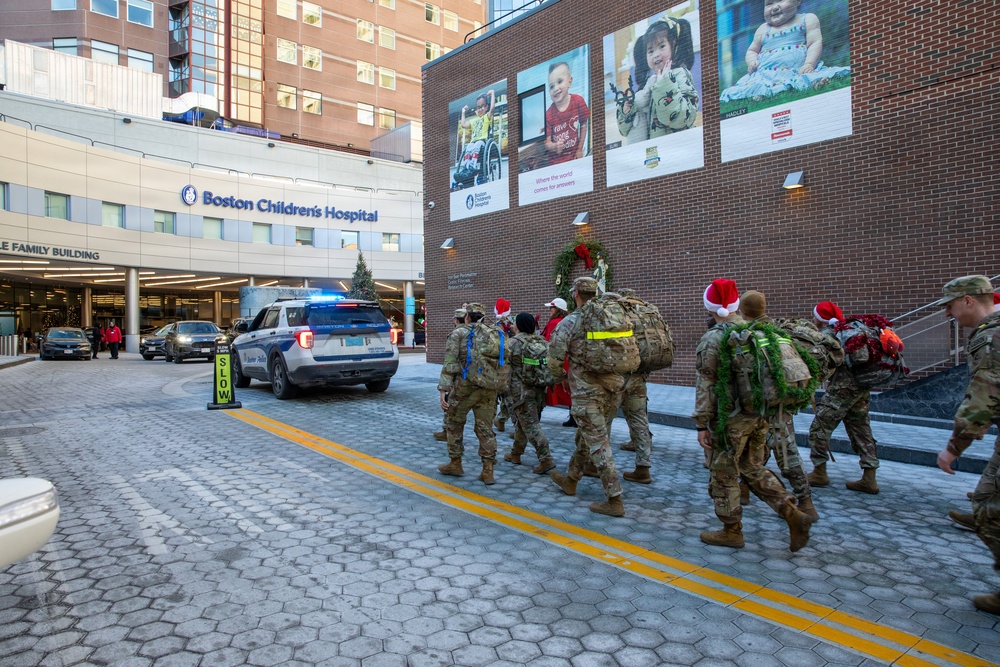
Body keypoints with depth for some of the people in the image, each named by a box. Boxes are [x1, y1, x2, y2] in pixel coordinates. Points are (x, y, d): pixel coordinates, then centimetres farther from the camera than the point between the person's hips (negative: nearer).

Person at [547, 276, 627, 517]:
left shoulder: (569, 322, -9)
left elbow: (554, 358, -10)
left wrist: (561, 377, 10)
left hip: (587, 392, -6)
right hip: (614, 389, 6)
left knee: (598, 445, -1)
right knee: (586, 437, 20)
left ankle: (614, 501, 0)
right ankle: (570, 480, 38)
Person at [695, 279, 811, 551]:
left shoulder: (712, 340, -15)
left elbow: (705, 385, -15)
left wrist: (701, 424, -10)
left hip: (731, 418, -7)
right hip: (761, 415, 7)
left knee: (724, 474, 8)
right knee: (753, 468, 20)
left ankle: (731, 531, 19)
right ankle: (792, 513, 9)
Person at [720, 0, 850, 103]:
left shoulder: (807, 19, 14)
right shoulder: (763, 30, 21)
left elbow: (815, 43, 5)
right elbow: (752, 51, 29)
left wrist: (809, 64, -13)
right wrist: (752, 62, 3)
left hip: (799, 71, -1)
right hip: (766, 74, 2)